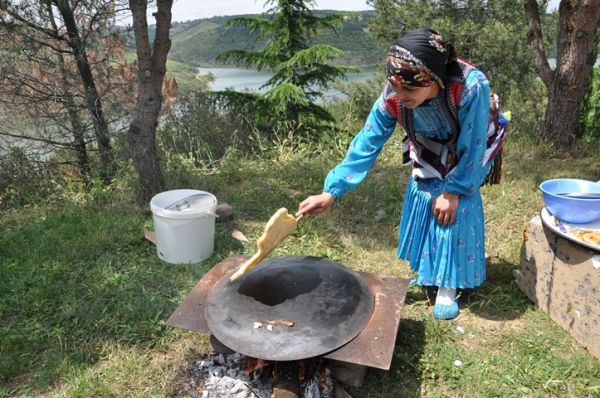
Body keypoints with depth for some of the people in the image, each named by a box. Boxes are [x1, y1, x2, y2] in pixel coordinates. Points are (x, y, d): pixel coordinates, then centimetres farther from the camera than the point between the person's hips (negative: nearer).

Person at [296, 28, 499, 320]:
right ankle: (426, 274, 32)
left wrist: (453, 190, -22)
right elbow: (366, 144, -25)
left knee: (454, 215, -9)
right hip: (426, 161, 3)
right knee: (421, 213, 7)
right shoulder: (392, 97, -31)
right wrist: (332, 190, -31)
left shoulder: (471, 87, -41)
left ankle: (447, 287, 13)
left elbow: (472, 147, -28)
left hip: (463, 163, -3)